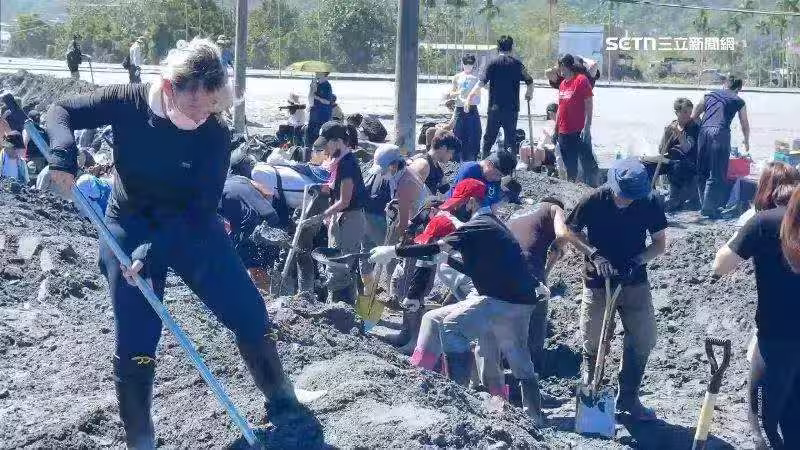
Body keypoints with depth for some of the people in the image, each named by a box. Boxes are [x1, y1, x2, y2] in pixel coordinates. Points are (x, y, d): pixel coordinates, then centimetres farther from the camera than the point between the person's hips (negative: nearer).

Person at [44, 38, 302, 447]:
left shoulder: (215, 135, -22)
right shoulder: (126, 103, -20)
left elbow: (201, 210, -22)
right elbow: (62, 112, -8)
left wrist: (156, 251, -33)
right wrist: (64, 150, -30)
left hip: (193, 230, 1)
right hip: (130, 230, 0)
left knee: (250, 316, 0)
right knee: (135, 345, -6)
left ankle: (284, 404, 24)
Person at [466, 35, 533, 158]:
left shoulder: (493, 63, -4)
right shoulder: (517, 64, 2)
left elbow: (482, 82, -12)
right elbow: (530, 82, -2)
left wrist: (470, 96, -6)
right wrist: (529, 94, 17)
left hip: (495, 107, -1)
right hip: (512, 108, 1)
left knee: (489, 138, 8)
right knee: (511, 138, 8)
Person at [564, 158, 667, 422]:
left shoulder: (649, 204, -12)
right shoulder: (594, 201, -17)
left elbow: (659, 244, -2)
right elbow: (570, 231, -3)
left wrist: (637, 260, -20)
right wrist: (595, 255, -18)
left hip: (635, 282, 2)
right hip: (598, 281, -2)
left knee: (643, 339, 3)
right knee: (594, 343, 5)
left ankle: (627, 398, 17)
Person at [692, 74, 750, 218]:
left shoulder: (710, 95, 23)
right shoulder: (738, 101, 15)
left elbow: (693, 116, 21)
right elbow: (745, 126, 24)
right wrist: (746, 143, 41)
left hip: (704, 131, 4)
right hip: (721, 133, -4)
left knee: (703, 171, 13)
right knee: (717, 174, -2)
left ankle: (705, 204, 17)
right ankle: (709, 208, -7)